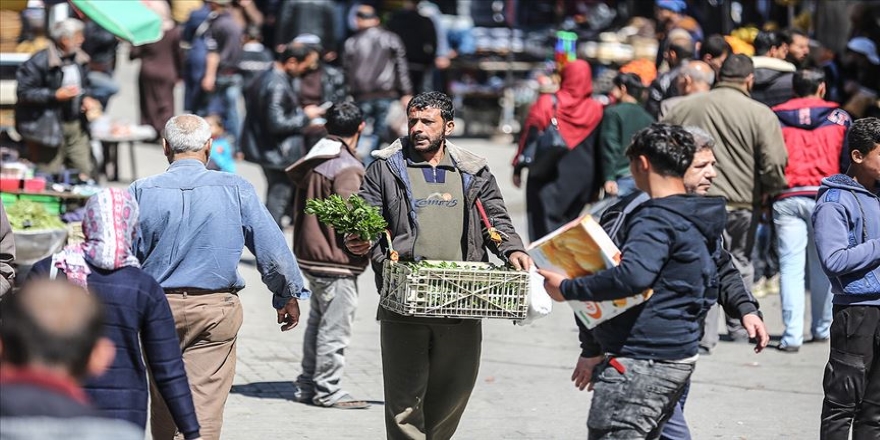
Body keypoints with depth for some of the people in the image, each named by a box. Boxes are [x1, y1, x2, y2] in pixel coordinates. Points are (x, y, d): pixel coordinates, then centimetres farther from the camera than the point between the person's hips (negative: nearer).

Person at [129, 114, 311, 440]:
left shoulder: (142, 192, -4)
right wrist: (288, 295, 16)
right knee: (206, 403, -2)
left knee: (163, 403, 16)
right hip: (216, 310, -1)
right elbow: (271, 247, 1)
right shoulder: (234, 189, -4)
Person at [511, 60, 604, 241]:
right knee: (568, 223, 16)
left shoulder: (546, 104, -7)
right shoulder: (596, 110, 1)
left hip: (549, 177, -4)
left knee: (544, 226, -2)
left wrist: (518, 168, 3)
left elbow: (529, 137, -5)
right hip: (582, 178, 4)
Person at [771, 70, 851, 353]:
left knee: (791, 267, 0)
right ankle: (822, 328, 20)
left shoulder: (775, 118, 5)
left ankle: (792, 334, -8)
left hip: (787, 199, 0)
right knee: (824, 266, 13)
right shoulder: (839, 117, 5)